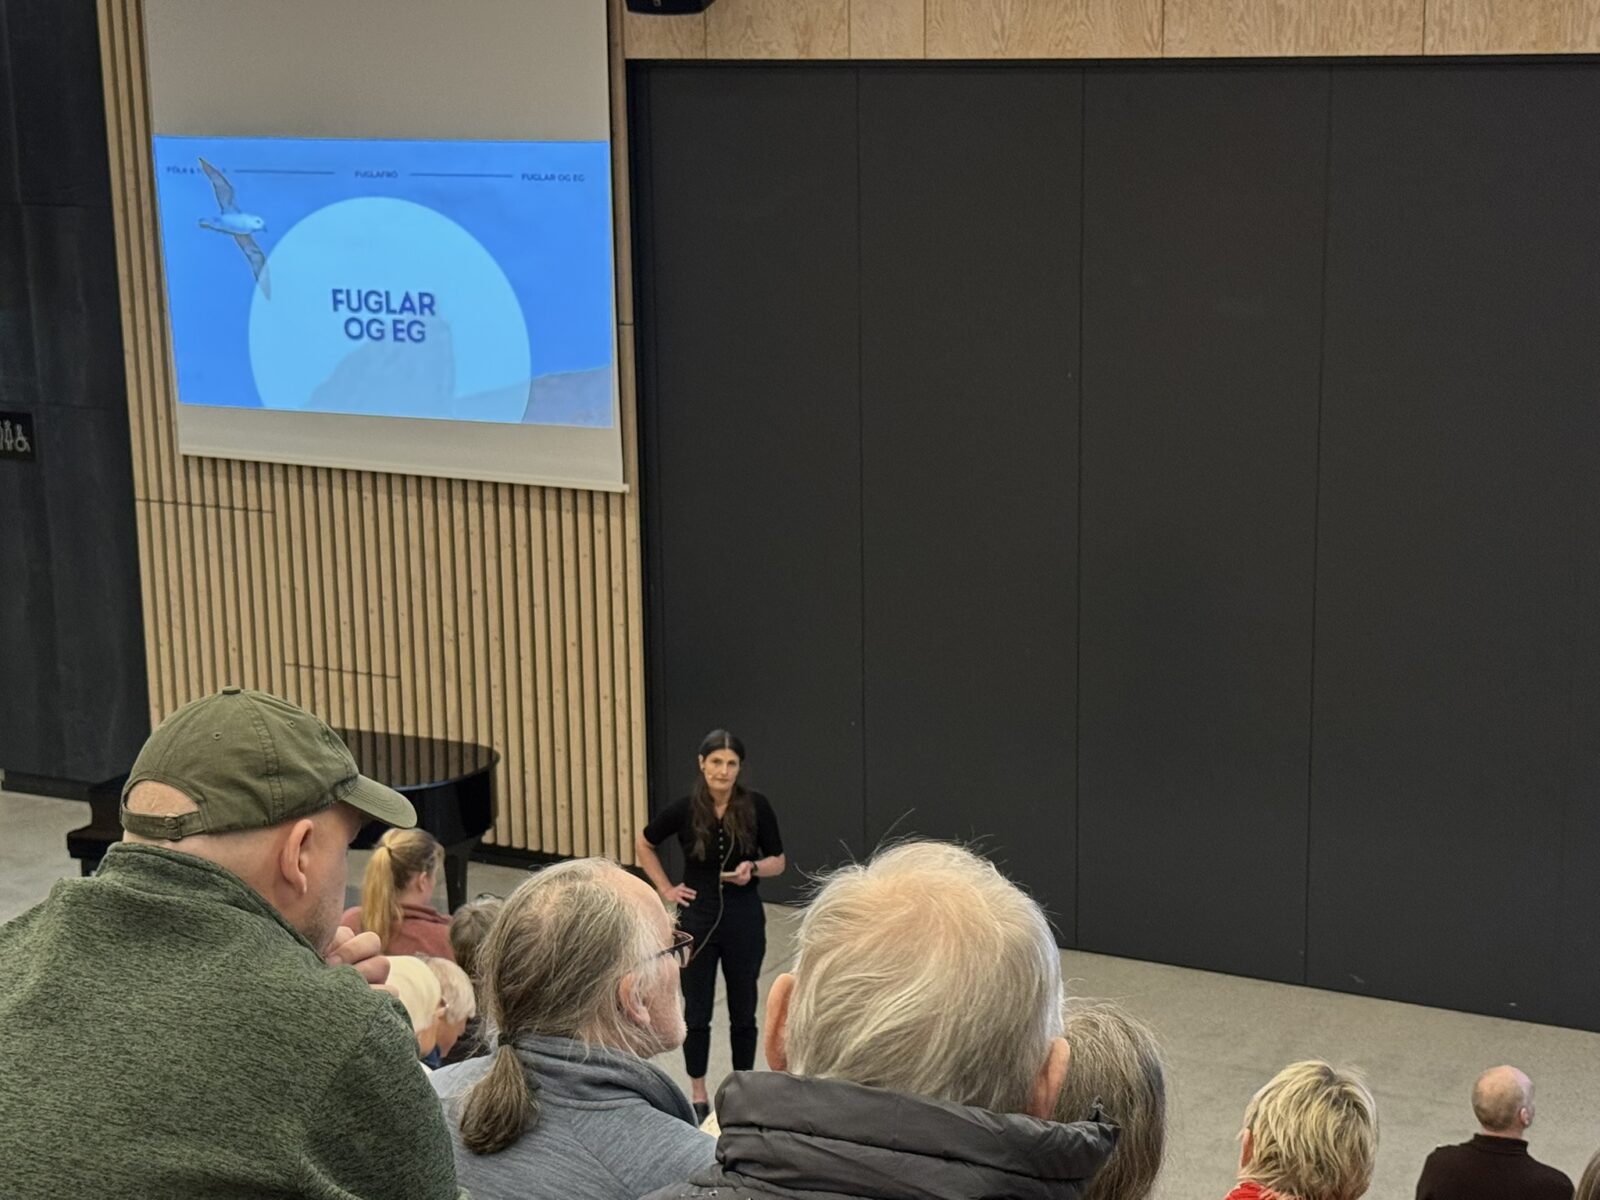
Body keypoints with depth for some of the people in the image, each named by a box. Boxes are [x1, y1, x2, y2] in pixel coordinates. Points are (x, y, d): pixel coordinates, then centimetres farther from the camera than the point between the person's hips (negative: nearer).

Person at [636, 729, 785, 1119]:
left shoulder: (756, 806, -9)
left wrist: (754, 868, -19)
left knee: (743, 1011, 10)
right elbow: (645, 845, 9)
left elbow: (778, 860, 1)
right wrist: (665, 889, 2)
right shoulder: (684, 809, -9)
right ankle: (698, 1095, 22)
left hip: (744, 919, 0)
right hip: (697, 917, 0)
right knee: (697, 1011, 7)